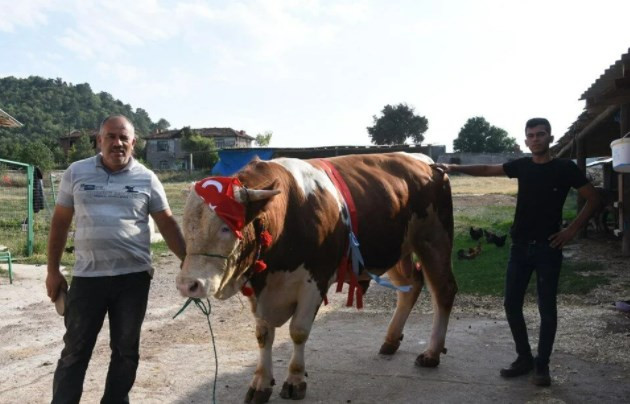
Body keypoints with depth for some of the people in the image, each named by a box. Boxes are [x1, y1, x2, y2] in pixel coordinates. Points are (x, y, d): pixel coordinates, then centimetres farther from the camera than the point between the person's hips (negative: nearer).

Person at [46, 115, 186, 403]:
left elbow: (168, 224, 3)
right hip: (87, 277, 0)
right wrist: (53, 271, 6)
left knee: (125, 351, 12)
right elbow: (60, 222, 8)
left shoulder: (146, 179, 0)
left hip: (134, 278, 0)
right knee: (75, 351, 9)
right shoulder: (76, 173, 3)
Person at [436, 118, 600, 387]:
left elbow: (593, 199, -2)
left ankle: (542, 365, 16)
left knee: (547, 308, 2)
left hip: (548, 248, -4)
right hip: (520, 246, 4)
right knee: (512, 304, 6)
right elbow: (487, 170, 15)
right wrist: (455, 168, 10)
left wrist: (572, 230, -8)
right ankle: (524, 358, 22)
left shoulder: (565, 168, -6)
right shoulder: (522, 166, 6)